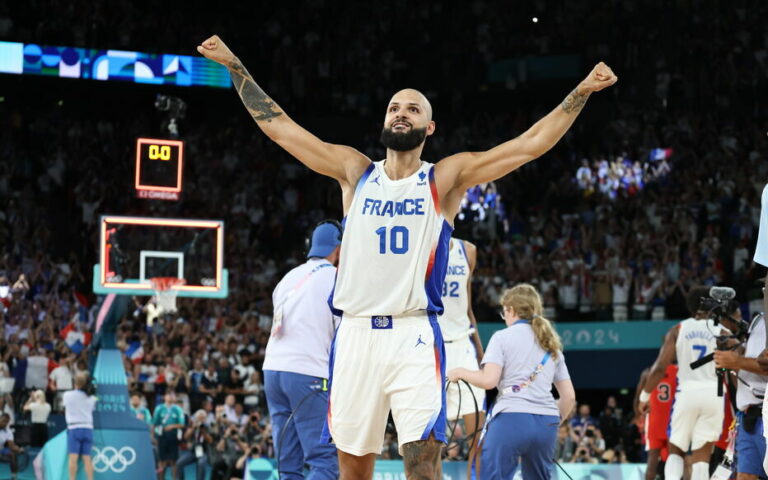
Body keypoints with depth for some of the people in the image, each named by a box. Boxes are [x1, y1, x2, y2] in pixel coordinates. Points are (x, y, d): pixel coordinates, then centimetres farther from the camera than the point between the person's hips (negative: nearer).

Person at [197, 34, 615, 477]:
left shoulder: (446, 178, 6)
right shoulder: (354, 171, 13)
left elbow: (532, 143, 0)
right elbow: (277, 124, 14)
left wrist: (582, 92, -6)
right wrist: (234, 65, 13)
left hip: (414, 337, -3)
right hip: (357, 335, 3)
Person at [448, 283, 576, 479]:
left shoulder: (502, 337, 4)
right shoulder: (551, 344, 20)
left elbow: (489, 380, -9)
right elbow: (569, 397, 17)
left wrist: (460, 373, 8)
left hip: (511, 418, -5)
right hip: (546, 423, 5)